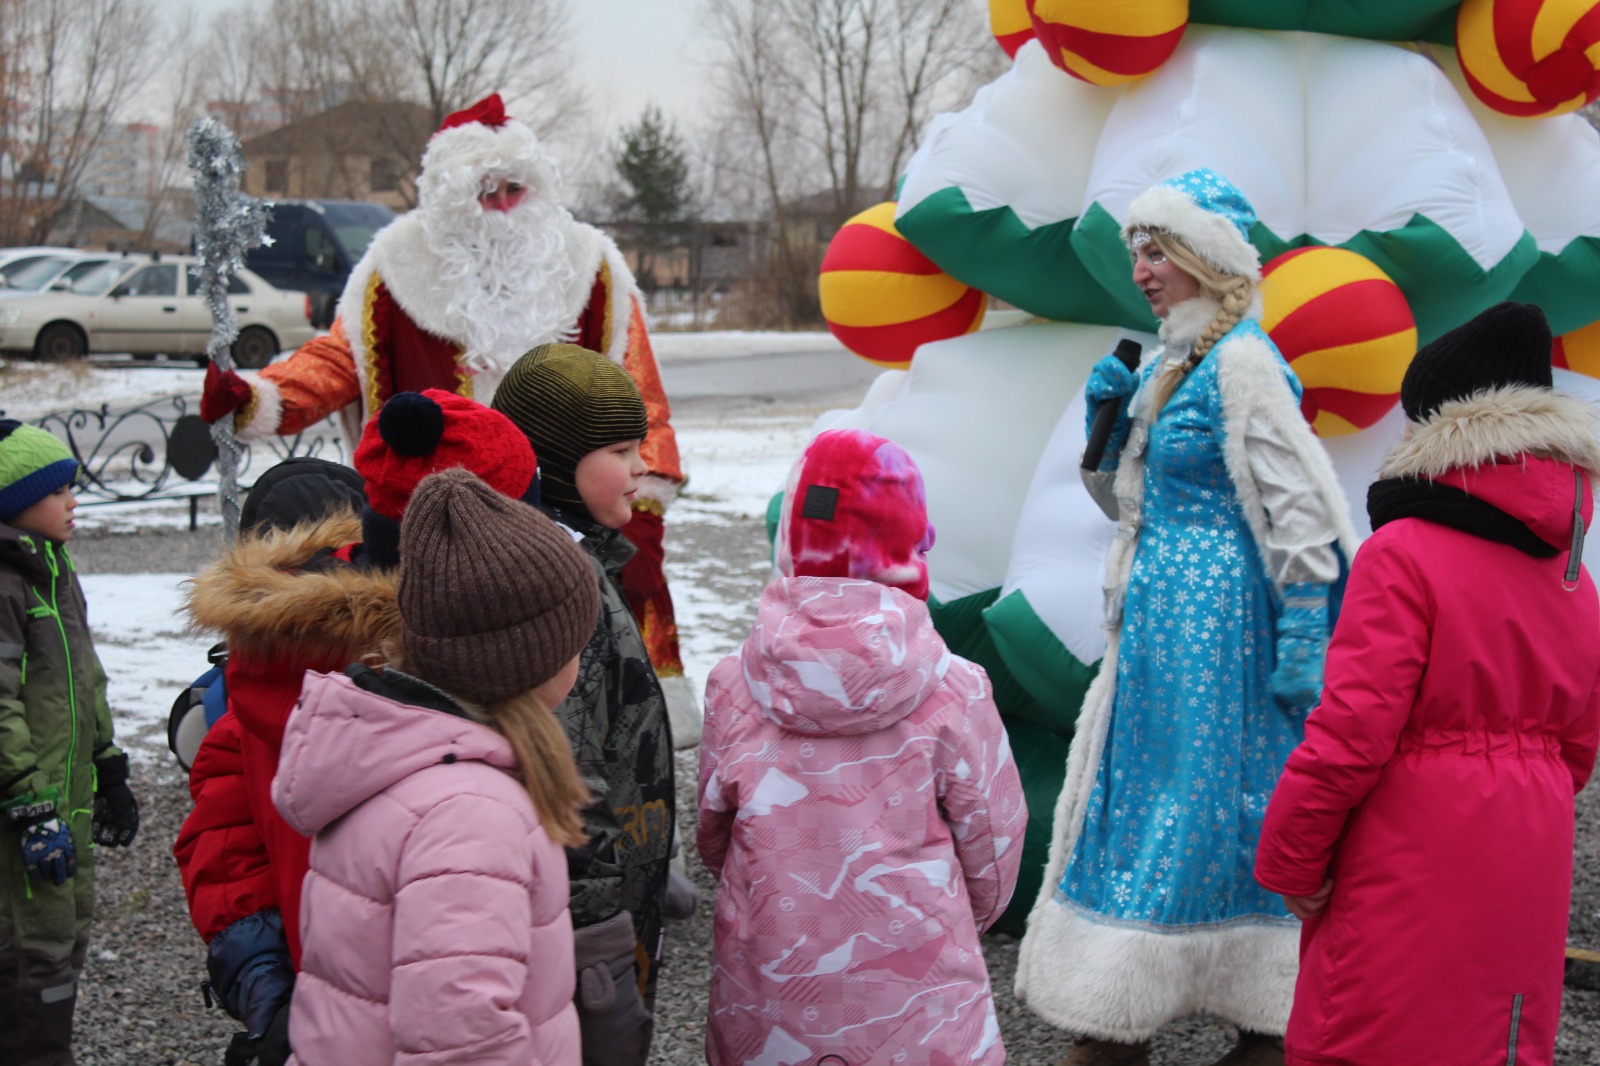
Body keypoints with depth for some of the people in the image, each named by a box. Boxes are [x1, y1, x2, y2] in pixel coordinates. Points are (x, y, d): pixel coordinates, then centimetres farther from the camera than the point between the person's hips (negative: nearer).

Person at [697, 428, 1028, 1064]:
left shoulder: (733, 686, -9)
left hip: (767, 990, 2)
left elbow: (712, 832, 4)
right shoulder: (954, 692, -13)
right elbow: (991, 840, -3)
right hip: (916, 1005, -1)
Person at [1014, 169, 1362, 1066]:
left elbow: (1298, 510, -19)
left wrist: (1302, 639, -21)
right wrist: (1114, 415, 3)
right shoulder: (1178, 359, 13)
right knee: (1148, 797, 12)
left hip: (1213, 618, -9)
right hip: (1160, 612, 9)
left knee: (1203, 803, -3)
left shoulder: (1243, 362, -15)